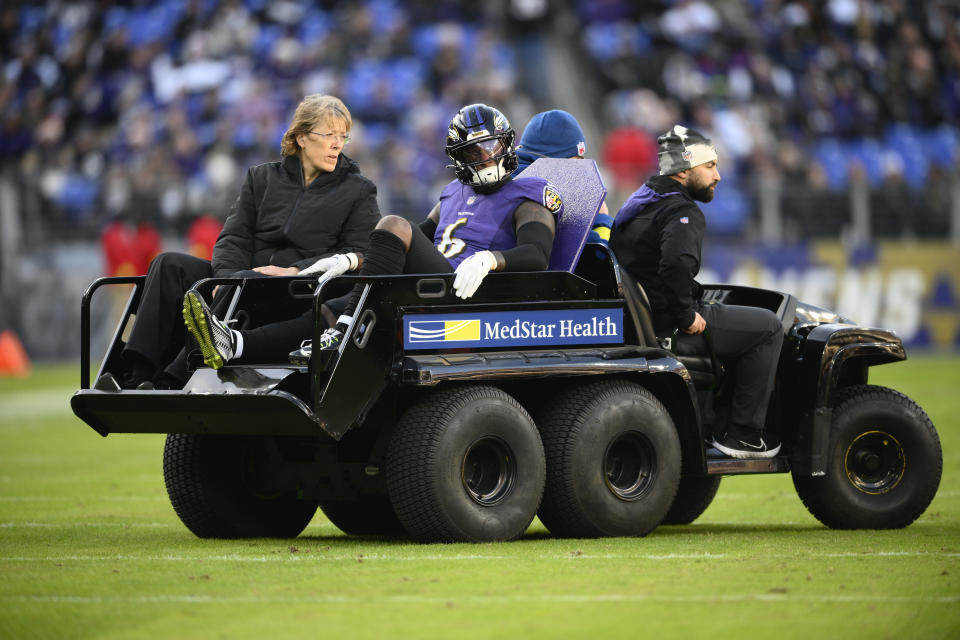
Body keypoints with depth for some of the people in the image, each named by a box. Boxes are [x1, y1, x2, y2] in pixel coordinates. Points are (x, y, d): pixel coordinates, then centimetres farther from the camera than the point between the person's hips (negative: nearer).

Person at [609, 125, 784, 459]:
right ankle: (742, 434, -1)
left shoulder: (641, 203, 17)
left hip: (634, 316, 10)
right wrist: (686, 317, -22)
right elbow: (677, 262, -36)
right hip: (663, 325, -10)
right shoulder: (684, 213, -16)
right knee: (768, 327, 1)